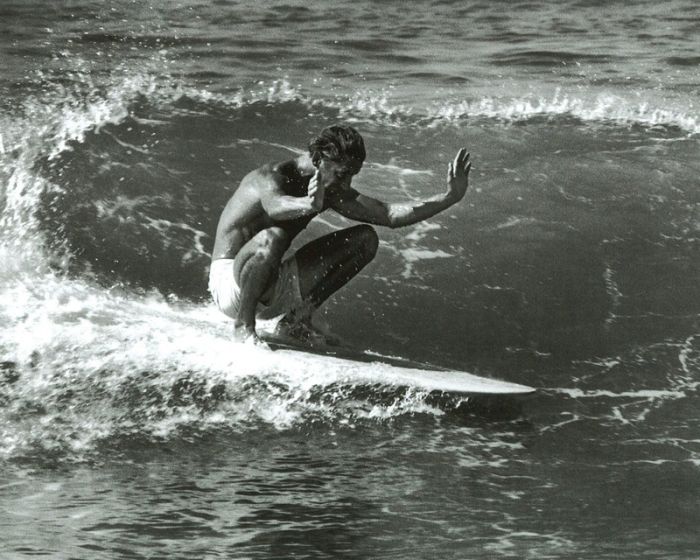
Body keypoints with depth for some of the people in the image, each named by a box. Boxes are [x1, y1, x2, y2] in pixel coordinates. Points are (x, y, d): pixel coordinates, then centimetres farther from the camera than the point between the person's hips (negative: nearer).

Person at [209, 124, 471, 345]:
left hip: (273, 289, 8)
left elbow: (389, 214, -1)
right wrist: (309, 205, -70)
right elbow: (274, 205, -48)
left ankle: (297, 320, 0)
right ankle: (243, 324, -20)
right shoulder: (271, 177, -23)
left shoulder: (331, 192, 0)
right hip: (229, 284, -8)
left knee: (366, 239, 1)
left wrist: (448, 198, -10)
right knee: (272, 237, -40)